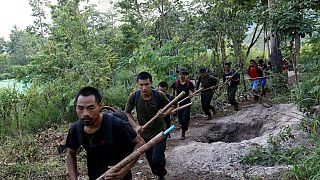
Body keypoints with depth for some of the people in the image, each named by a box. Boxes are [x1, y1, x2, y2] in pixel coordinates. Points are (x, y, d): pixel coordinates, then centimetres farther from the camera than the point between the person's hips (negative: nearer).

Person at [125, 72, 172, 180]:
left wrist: (165, 113, -24)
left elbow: (170, 106, -2)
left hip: (159, 132, -3)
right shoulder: (133, 97, -17)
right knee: (150, 159, 17)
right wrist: (136, 126, -16)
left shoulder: (159, 95, -19)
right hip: (144, 134, 3)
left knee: (157, 159, -13)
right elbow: (127, 113, -3)